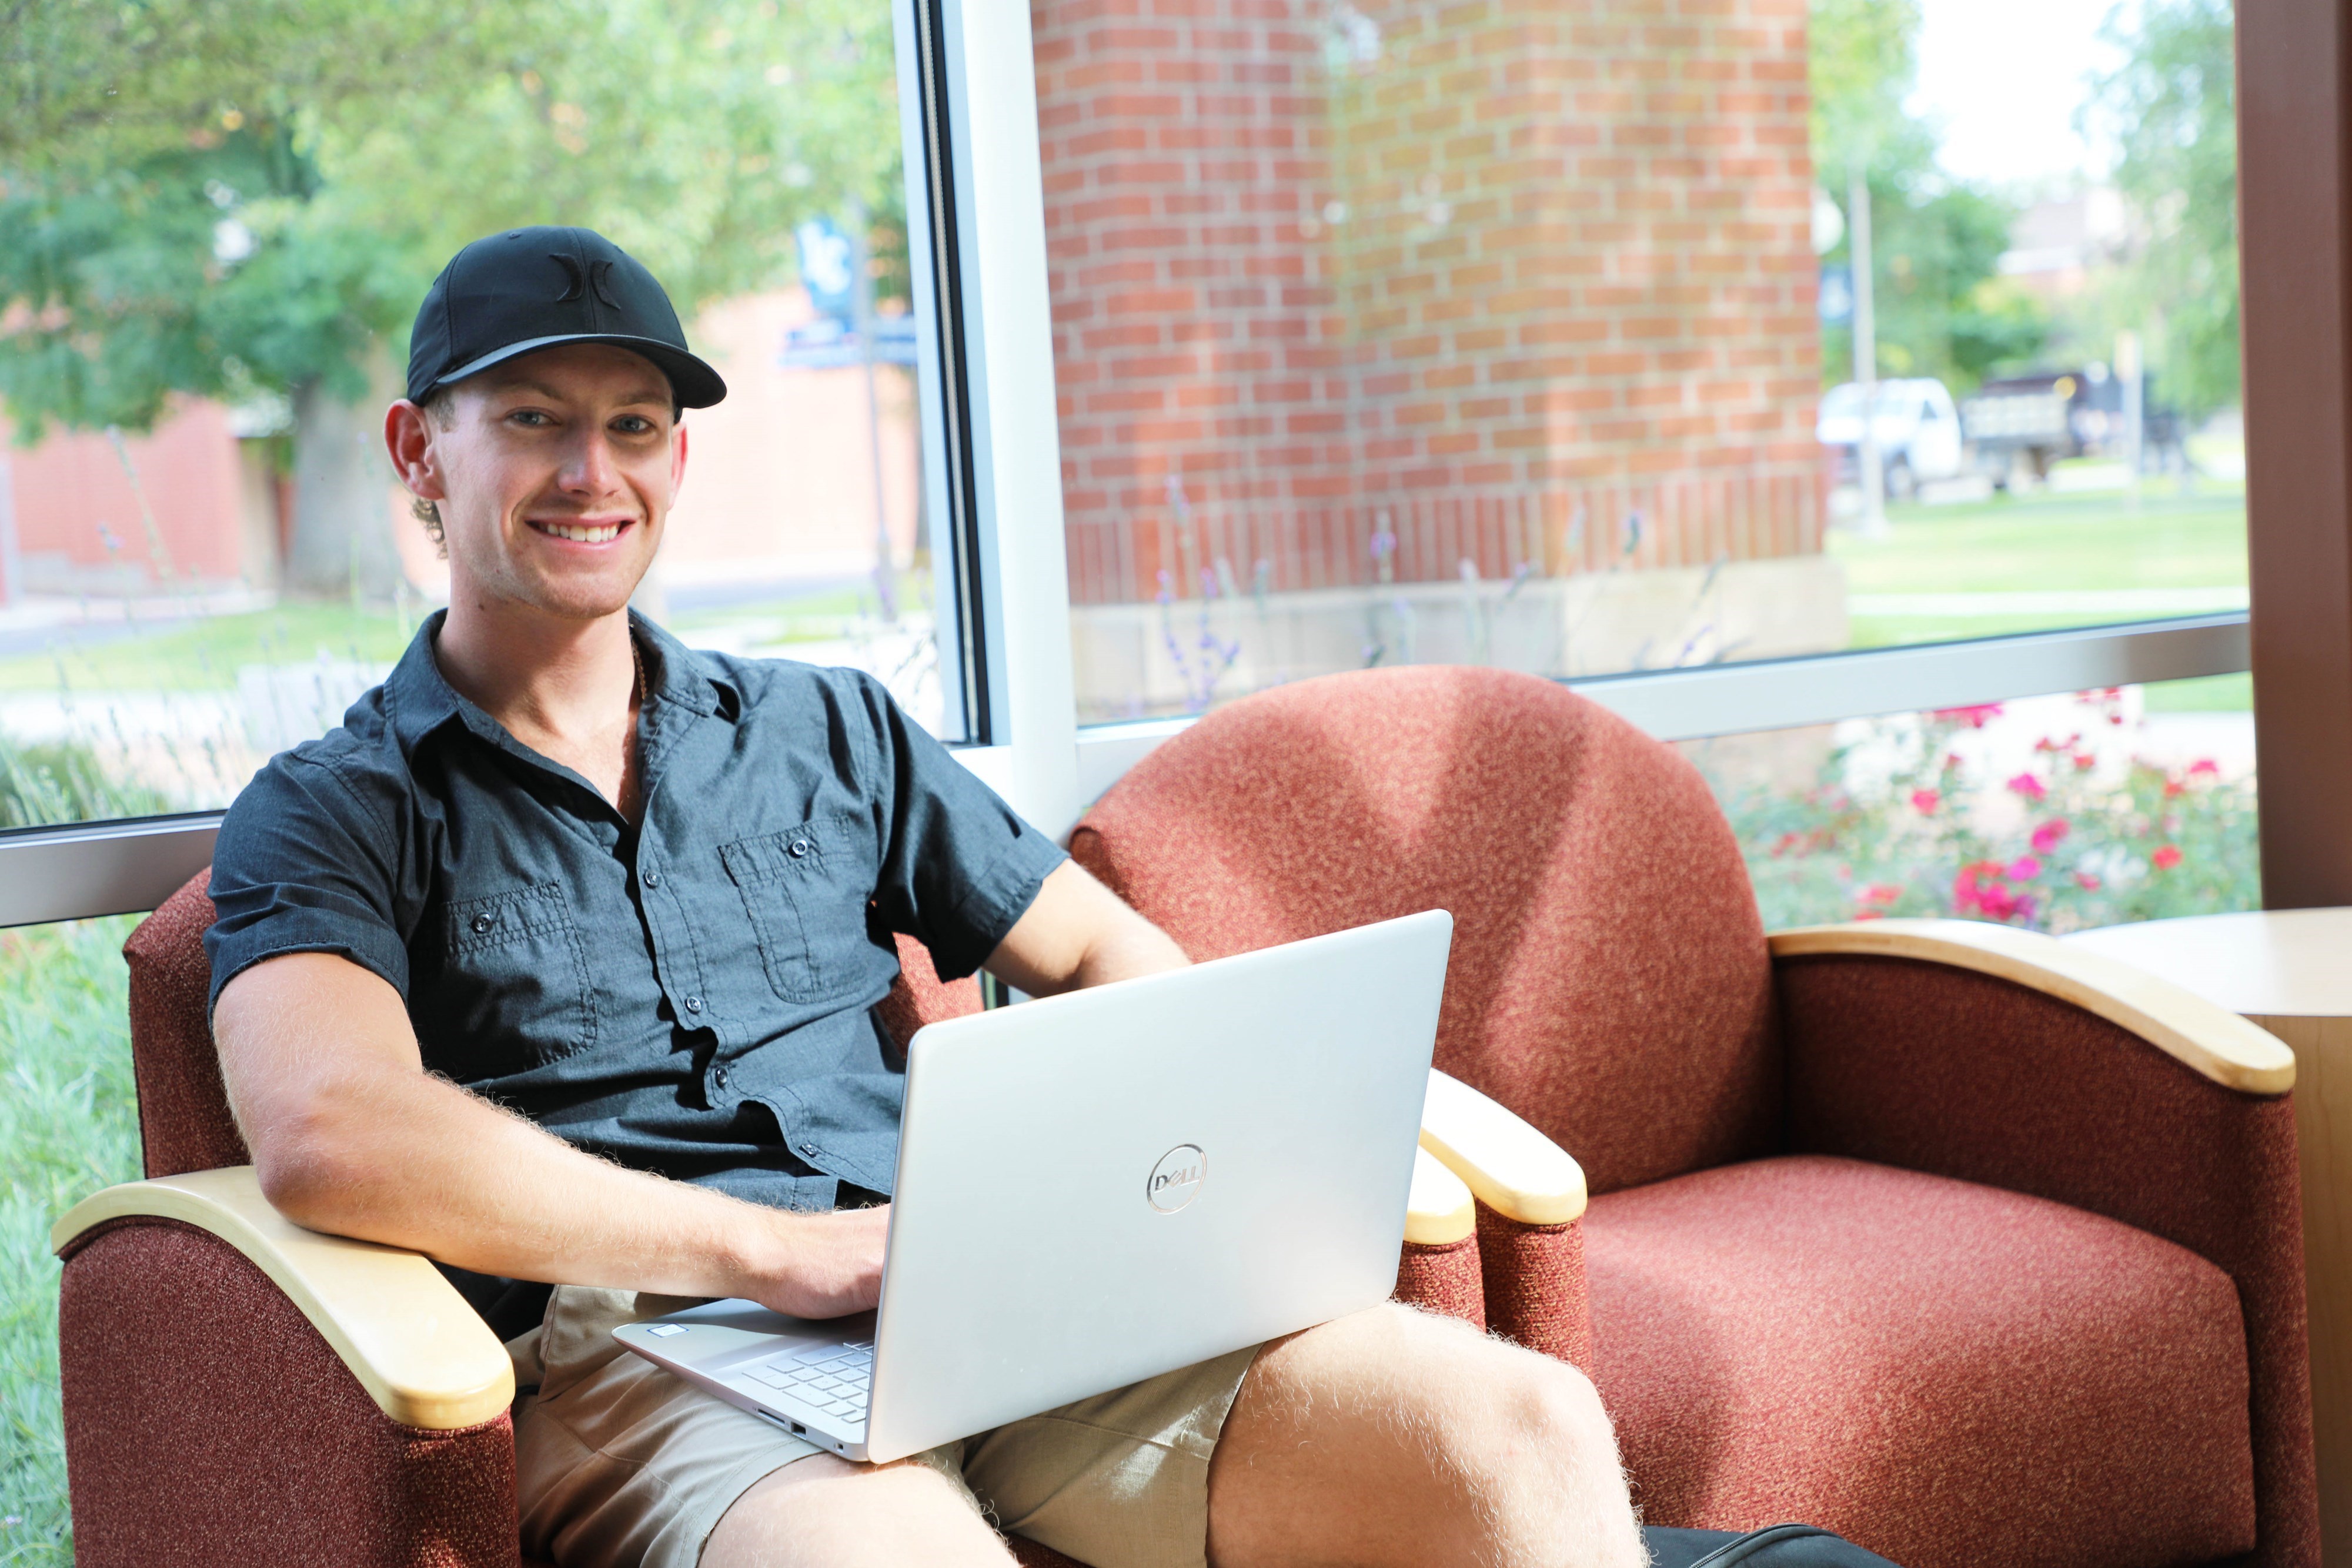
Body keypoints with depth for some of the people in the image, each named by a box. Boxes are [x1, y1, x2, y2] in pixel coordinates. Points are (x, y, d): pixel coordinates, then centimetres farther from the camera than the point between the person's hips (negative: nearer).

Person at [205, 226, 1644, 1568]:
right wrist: (777, 1250, -17)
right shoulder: (329, 818, 9)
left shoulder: (830, 734, 23)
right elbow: (331, 1135, -11)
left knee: (1525, 1429, -20)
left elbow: (1117, 957, 26)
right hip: (633, 1351, -4)